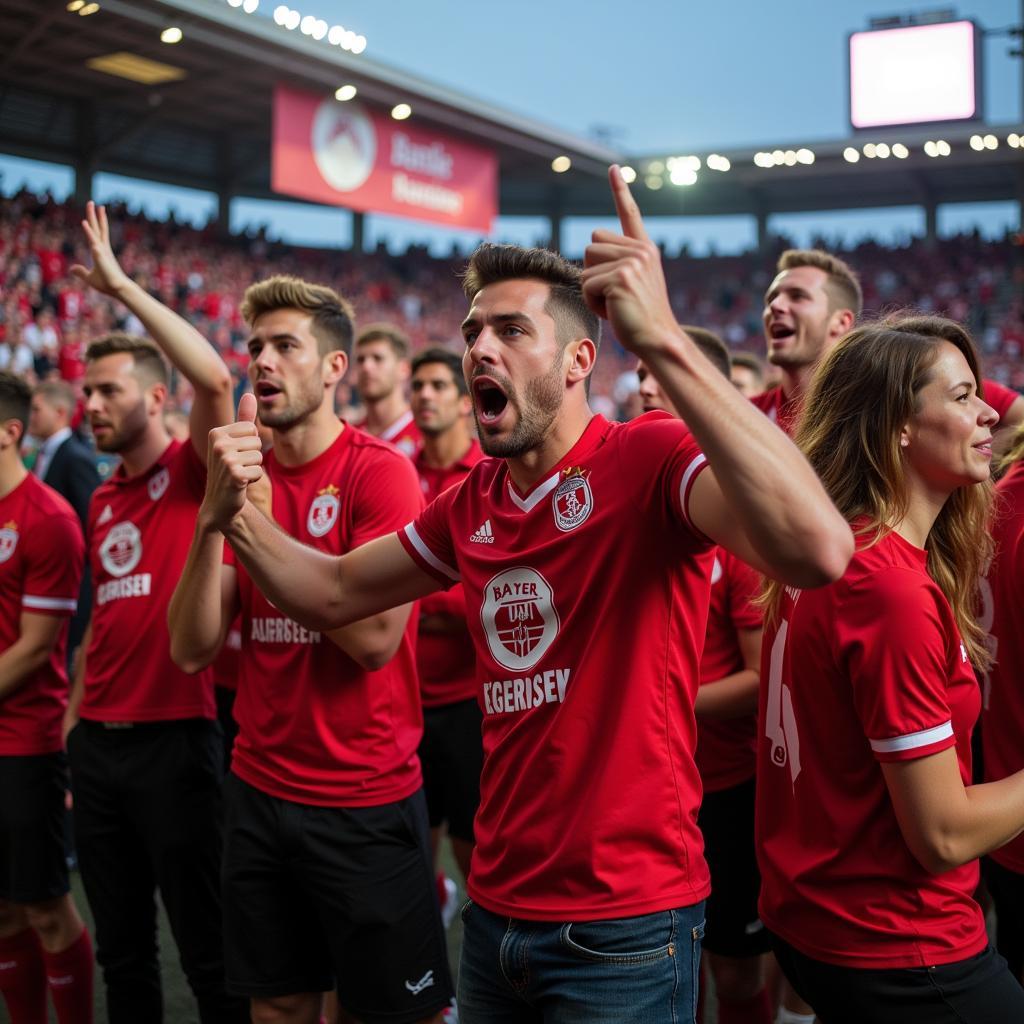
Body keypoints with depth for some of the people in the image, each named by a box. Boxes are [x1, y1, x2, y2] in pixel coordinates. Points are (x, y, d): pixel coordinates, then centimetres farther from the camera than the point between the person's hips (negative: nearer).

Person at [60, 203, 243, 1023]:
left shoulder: (192, 472, -7)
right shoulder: (102, 501, 13)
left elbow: (215, 379, -25)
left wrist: (120, 285, -20)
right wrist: (75, 715, 15)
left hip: (174, 739, -7)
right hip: (99, 742, 7)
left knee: (209, 949, 4)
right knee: (121, 948, 17)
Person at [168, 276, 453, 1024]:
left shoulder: (381, 471, -12)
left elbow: (376, 638, -22)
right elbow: (192, 650, -1)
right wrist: (213, 523, -16)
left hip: (367, 802, -5)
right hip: (259, 792, 6)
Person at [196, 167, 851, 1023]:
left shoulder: (648, 459, -16)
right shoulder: (473, 504, 6)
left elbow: (817, 552, -35)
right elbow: (333, 593, 16)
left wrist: (664, 343, -39)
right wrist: (236, 516, -4)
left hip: (623, 927, -7)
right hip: (496, 911, 7)